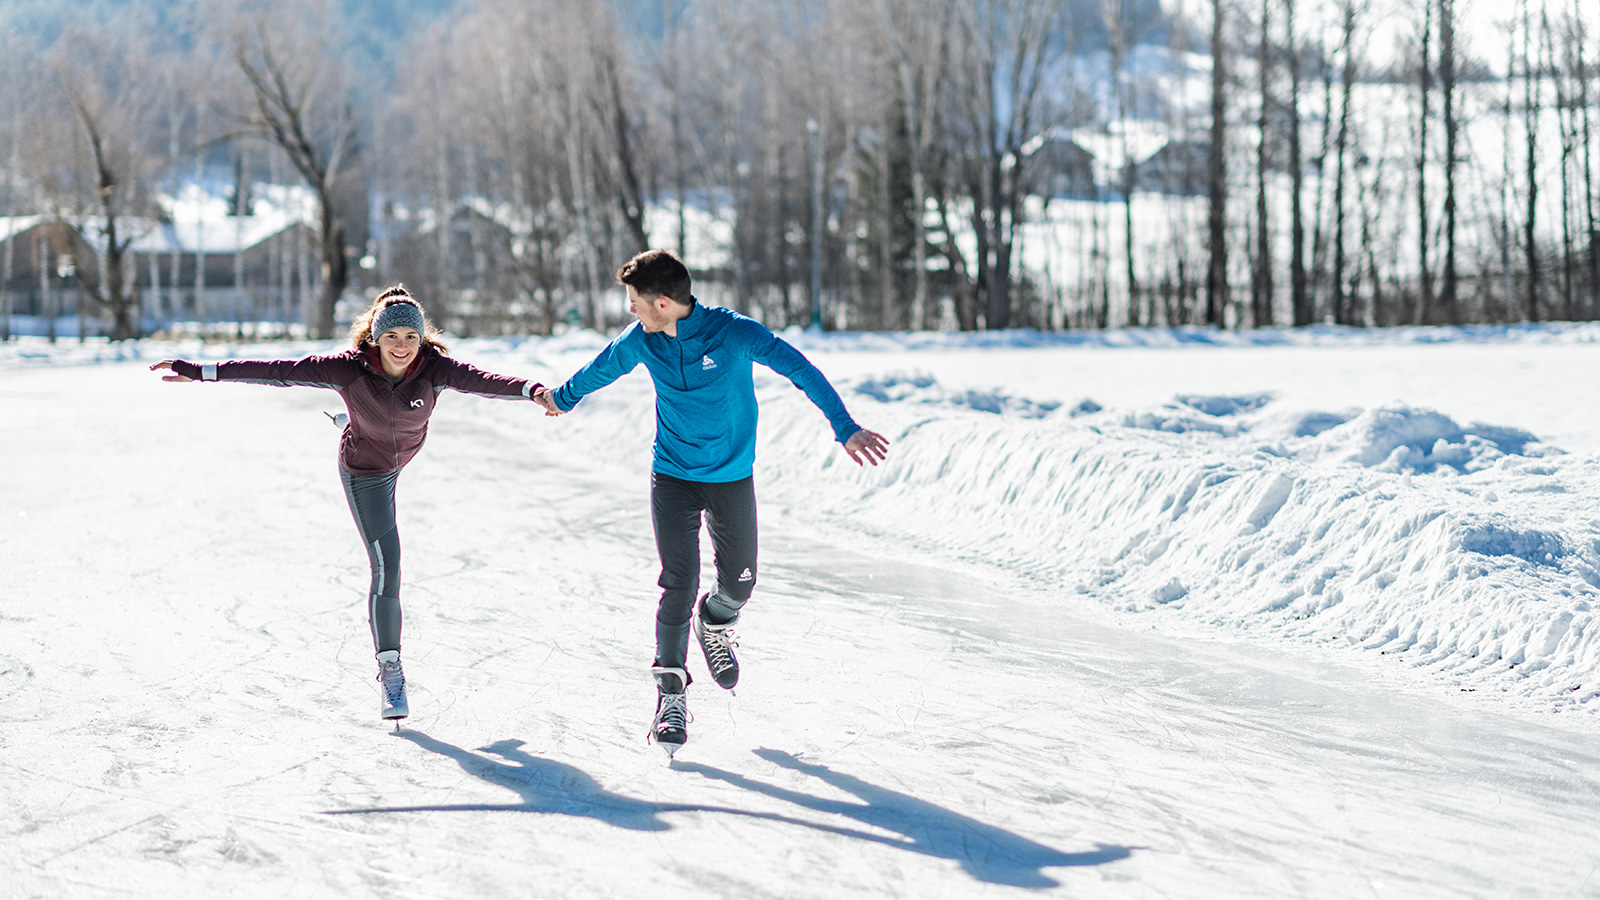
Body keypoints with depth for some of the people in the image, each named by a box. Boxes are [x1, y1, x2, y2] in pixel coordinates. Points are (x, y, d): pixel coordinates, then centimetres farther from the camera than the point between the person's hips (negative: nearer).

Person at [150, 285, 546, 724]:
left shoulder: (433, 367, -33)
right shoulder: (350, 369, -36)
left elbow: (481, 380, -50)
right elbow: (276, 372, -37)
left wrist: (531, 390, -70)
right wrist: (200, 372, -41)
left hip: (405, 454, 4)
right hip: (365, 472, -4)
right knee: (386, 568, -12)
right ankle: (390, 671, 0)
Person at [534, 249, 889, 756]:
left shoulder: (733, 333, -20)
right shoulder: (642, 341, -8)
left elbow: (800, 370, -23)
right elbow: (601, 369, 13)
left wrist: (844, 427, -33)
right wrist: (563, 397, 31)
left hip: (732, 477, -1)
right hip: (672, 478, 1)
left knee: (739, 580, 9)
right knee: (679, 585, -11)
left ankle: (714, 624, 44)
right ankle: (670, 690, 0)